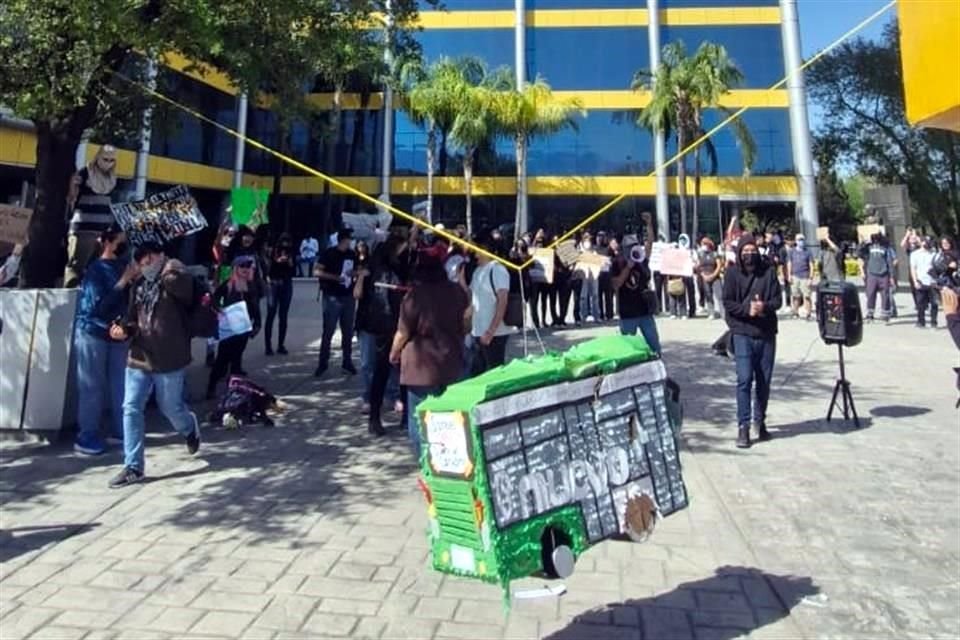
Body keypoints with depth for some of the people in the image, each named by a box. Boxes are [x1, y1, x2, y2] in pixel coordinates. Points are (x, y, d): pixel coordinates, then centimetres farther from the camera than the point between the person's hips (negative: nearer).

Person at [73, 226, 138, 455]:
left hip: (117, 332, 6)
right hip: (93, 333, -6)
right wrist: (123, 282, -19)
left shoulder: (122, 265, 7)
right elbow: (100, 305, -19)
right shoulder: (95, 269, -10)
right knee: (92, 387, -2)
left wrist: (135, 280, -10)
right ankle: (86, 437, 5)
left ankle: (119, 432, 19)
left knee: (120, 384, 9)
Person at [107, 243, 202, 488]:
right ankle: (133, 467, 11)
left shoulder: (176, 281, -8)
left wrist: (170, 270, -18)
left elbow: (179, 282, -35)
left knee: (170, 407, 9)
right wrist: (124, 330, -2)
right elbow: (133, 318, 16)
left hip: (169, 359, -6)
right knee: (131, 408, 2)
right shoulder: (139, 286, 11)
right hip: (139, 358, 6)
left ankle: (190, 429, 45)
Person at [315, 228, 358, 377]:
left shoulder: (352, 254, 9)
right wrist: (335, 277, -21)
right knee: (328, 331, -1)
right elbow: (318, 272, -12)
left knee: (348, 331, 10)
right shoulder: (329, 253, -7)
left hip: (348, 297, 5)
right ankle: (323, 363, 8)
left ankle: (347, 362, 19)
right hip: (332, 297, -5)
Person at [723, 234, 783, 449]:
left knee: (764, 381, 10)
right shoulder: (733, 272, 0)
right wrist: (747, 309, -19)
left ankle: (760, 420, 26)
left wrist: (765, 306, -17)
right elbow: (727, 302, -4)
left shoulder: (768, 271, 5)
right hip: (743, 334, -3)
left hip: (767, 334, 3)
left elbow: (778, 299, 3)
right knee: (744, 379, -9)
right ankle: (743, 426, -4)